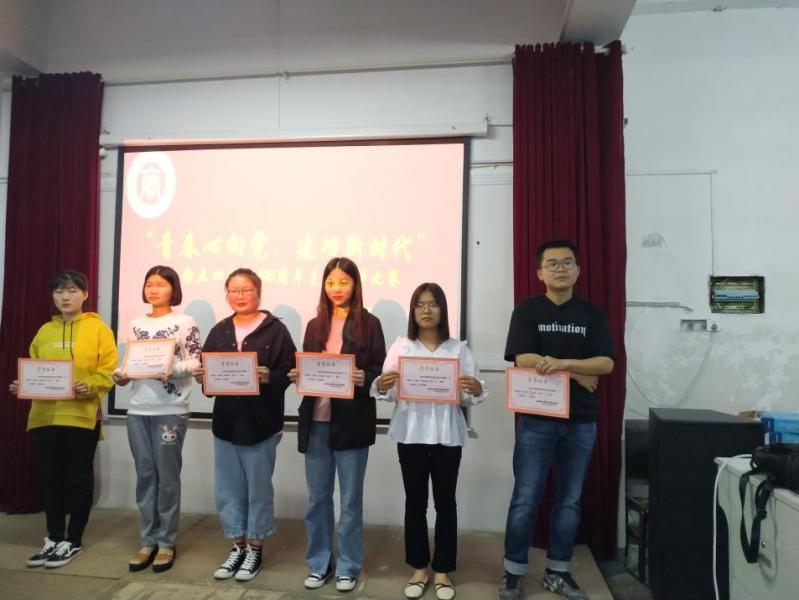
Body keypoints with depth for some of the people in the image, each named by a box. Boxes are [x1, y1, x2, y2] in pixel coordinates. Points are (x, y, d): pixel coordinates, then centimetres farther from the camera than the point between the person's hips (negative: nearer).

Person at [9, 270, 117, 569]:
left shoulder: (98, 328, -1)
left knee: (79, 478, 5)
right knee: (51, 478, 11)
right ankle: (53, 538, 25)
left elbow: (108, 370, -7)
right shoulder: (45, 331, 13)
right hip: (45, 414, 5)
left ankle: (73, 541, 17)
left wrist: (89, 386, -24)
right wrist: (23, 385, -5)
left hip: (81, 414, -4)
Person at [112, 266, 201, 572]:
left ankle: (166, 542, 15)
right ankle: (148, 540, 21)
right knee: (145, 475, 9)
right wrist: (120, 375, -5)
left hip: (171, 410, -4)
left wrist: (171, 369, -22)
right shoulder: (136, 325, 14)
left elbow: (196, 362, -6)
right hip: (138, 410, 5)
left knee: (167, 477, 2)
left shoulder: (185, 323, -1)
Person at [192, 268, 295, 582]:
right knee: (228, 488, 12)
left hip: (261, 422, -4)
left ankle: (255, 548, 24)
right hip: (225, 420, 5)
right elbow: (206, 368, 10)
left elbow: (288, 372, -10)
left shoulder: (275, 330, -5)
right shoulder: (219, 331, 11)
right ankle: (237, 546, 28)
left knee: (258, 488, 8)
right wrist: (201, 375, -12)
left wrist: (269, 377, -28)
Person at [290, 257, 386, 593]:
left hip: (352, 421, -3)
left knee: (350, 500, 9)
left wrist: (364, 379, -22)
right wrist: (298, 376, -7)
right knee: (317, 498, 13)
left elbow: (380, 371, -3)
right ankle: (319, 563, 30)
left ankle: (348, 567, 25)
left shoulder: (368, 323, -1)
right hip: (316, 420, 4)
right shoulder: (315, 325, 11)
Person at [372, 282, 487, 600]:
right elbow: (389, 392, -1)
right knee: (415, 502, 10)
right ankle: (418, 568, 27)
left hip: (447, 435, 0)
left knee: (445, 502, 9)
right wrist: (381, 386, -23)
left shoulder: (459, 349, 3)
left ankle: (443, 570, 24)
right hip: (410, 433, 1)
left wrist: (477, 390, -23)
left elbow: (468, 396, -1)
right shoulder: (400, 347, 5)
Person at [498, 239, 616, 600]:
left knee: (570, 500, 12)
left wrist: (562, 362, -20)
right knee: (525, 500, 0)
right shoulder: (527, 310, 0)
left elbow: (606, 363, -4)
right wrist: (579, 375, -11)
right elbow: (524, 360, -13)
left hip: (581, 421, 3)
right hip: (537, 419, -3)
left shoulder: (591, 314, 7)